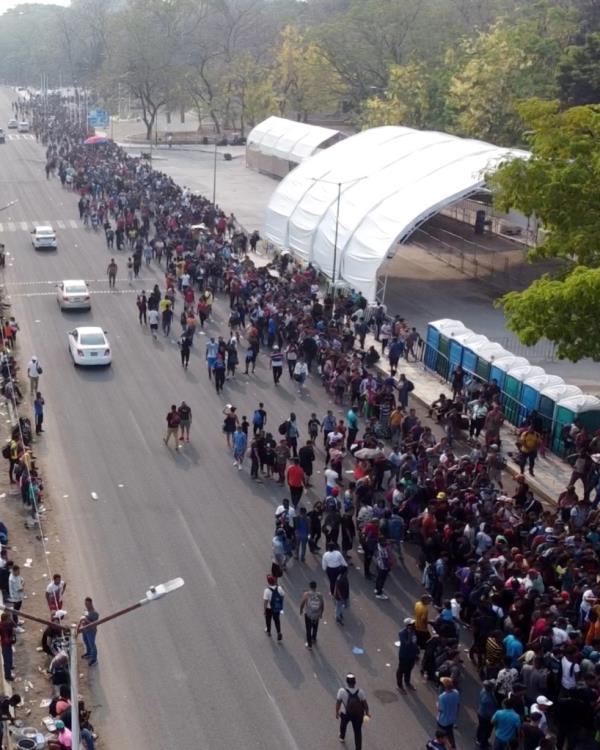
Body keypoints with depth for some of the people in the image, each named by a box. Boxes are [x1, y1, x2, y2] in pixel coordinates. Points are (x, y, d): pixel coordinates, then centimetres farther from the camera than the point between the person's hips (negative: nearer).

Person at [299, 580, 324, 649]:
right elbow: (322, 605, -2)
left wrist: (301, 610, 9)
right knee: (315, 627, 27)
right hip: (317, 615, 3)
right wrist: (321, 613, 15)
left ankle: (309, 644, 21)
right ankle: (314, 639, 48)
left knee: (308, 629, 12)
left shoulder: (306, 594, -17)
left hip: (308, 614, -2)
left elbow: (302, 604, -10)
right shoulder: (320, 595, -10)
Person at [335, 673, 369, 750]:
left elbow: (338, 703, -17)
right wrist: (367, 713, 6)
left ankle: (342, 737, 61)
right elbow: (365, 703, -11)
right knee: (358, 732, 17)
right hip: (358, 715, -1)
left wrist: (337, 712, 0)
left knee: (343, 725, 33)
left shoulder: (341, 691, -26)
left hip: (345, 714, 1)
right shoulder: (360, 692, -21)